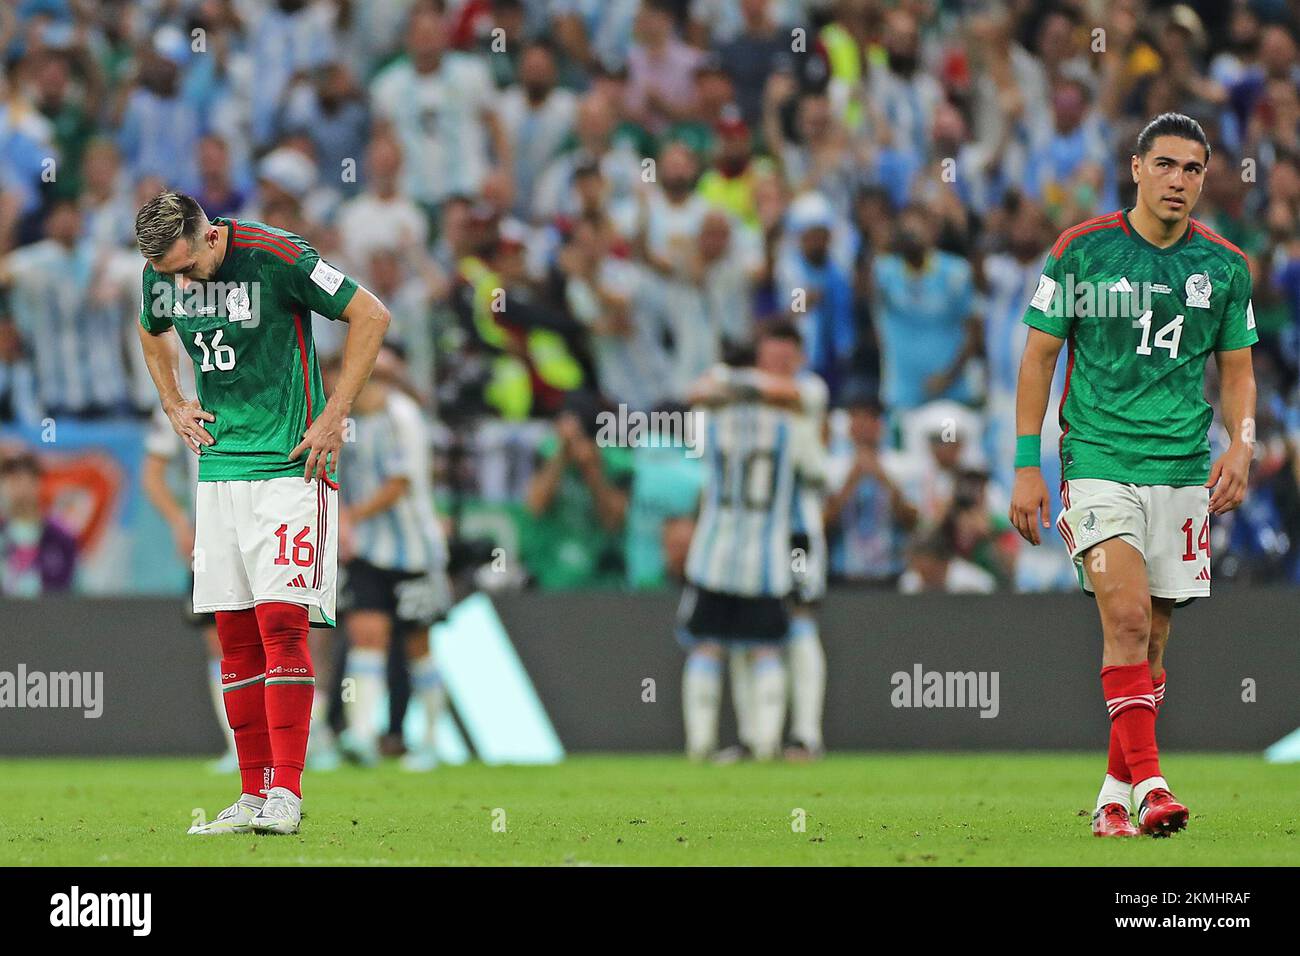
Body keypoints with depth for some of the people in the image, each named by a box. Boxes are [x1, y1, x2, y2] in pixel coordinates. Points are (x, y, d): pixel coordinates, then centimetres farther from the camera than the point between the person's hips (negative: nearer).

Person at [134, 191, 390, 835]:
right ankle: (254, 795, 7)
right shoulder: (162, 272, 2)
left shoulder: (275, 256, -16)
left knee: (281, 619, -14)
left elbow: (371, 315, -7)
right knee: (234, 632, 4)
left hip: (288, 463, -6)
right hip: (218, 465, 6)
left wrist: (334, 415, -9)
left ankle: (285, 792, -15)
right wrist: (174, 406, 13)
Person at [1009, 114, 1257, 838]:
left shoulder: (1226, 266, 6)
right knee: (1127, 616, -20)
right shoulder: (1081, 251, -2)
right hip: (1099, 459, -3)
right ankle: (1148, 782, -24)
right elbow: (1039, 357, 3)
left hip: (1183, 471, 3)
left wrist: (1241, 445, -3)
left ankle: (1116, 793, 17)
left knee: (1151, 638, 6)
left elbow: (1237, 369, 15)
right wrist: (1027, 466, -2)